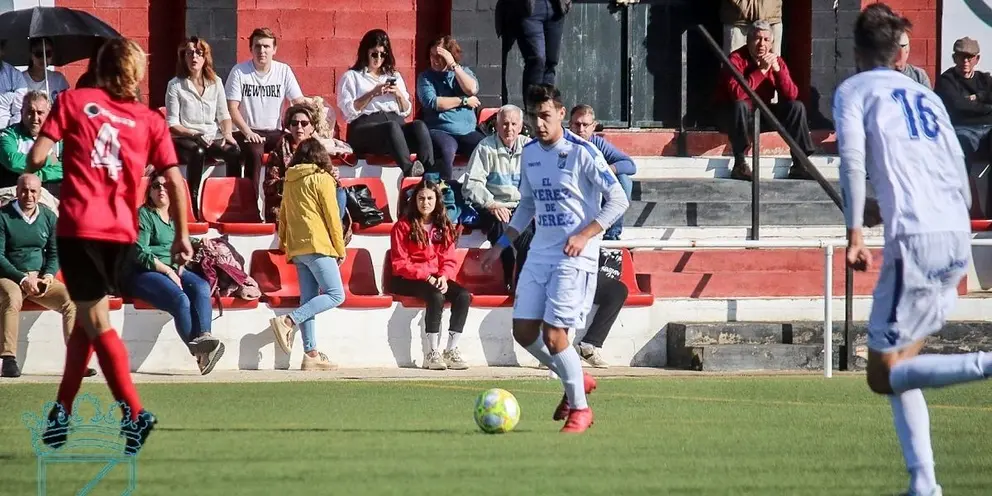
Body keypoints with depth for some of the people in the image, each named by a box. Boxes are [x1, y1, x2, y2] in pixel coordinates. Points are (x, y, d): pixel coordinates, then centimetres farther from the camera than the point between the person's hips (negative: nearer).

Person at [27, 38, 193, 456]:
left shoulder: (73, 102, 3)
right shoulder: (150, 120, 8)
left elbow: (36, 158, -4)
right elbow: (174, 181, 1)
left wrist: (33, 165, 19)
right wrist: (182, 236, 7)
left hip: (80, 228, -3)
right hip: (123, 233, 3)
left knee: (96, 322, -2)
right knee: (87, 318, 19)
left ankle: (134, 412, -16)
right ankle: (61, 413, 22)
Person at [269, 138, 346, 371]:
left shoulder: (289, 181, 15)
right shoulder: (322, 179, -3)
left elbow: (283, 215, 19)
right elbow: (332, 216, -5)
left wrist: (283, 243, 27)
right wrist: (341, 249, 1)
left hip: (296, 247, 8)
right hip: (317, 244, -7)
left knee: (309, 300, 6)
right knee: (335, 295, -10)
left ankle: (311, 354, -1)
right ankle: (288, 321, -24)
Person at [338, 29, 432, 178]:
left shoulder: (394, 76, 29)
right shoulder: (351, 77, 17)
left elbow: (406, 111, 23)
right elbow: (348, 111, 1)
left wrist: (399, 95, 3)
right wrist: (372, 94, -8)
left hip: (396, 123, 4)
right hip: (365, 126, -4)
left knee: (419, 126, -32)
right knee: (392, 127, -40)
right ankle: (409, 170, -62)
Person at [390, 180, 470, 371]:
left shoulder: (444, 227, 13)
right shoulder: (403, 226, -1)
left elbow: (450, 261, 10)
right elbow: (400, 264, -6)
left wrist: (444, 277, -12)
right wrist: (426, 276, -17)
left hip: (437, 278, 5)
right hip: (409, 281, -5)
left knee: (463, 296, -24)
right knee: (436, 297, -35)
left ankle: (451, 351, -21)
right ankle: (432, 353, -32)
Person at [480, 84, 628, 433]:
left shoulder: (582, 152, -11)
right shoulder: (530, 153, 10)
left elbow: (618, 201, -10)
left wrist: (584, 235, -19)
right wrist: (502, 243, 16)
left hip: (574, 257, -7)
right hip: (539, 252, 7)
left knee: (554, 334, -13)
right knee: (524, 330, 3)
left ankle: (580, 408, 3)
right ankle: (577, 380, 25)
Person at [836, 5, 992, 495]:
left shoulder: (852, 91, 7)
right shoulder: (926, 96, 23)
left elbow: (852, 157, -11)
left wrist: (854, 233, -12)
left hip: (915, 239, -7)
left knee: (883, 375, -3)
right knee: (898, 366, 16)